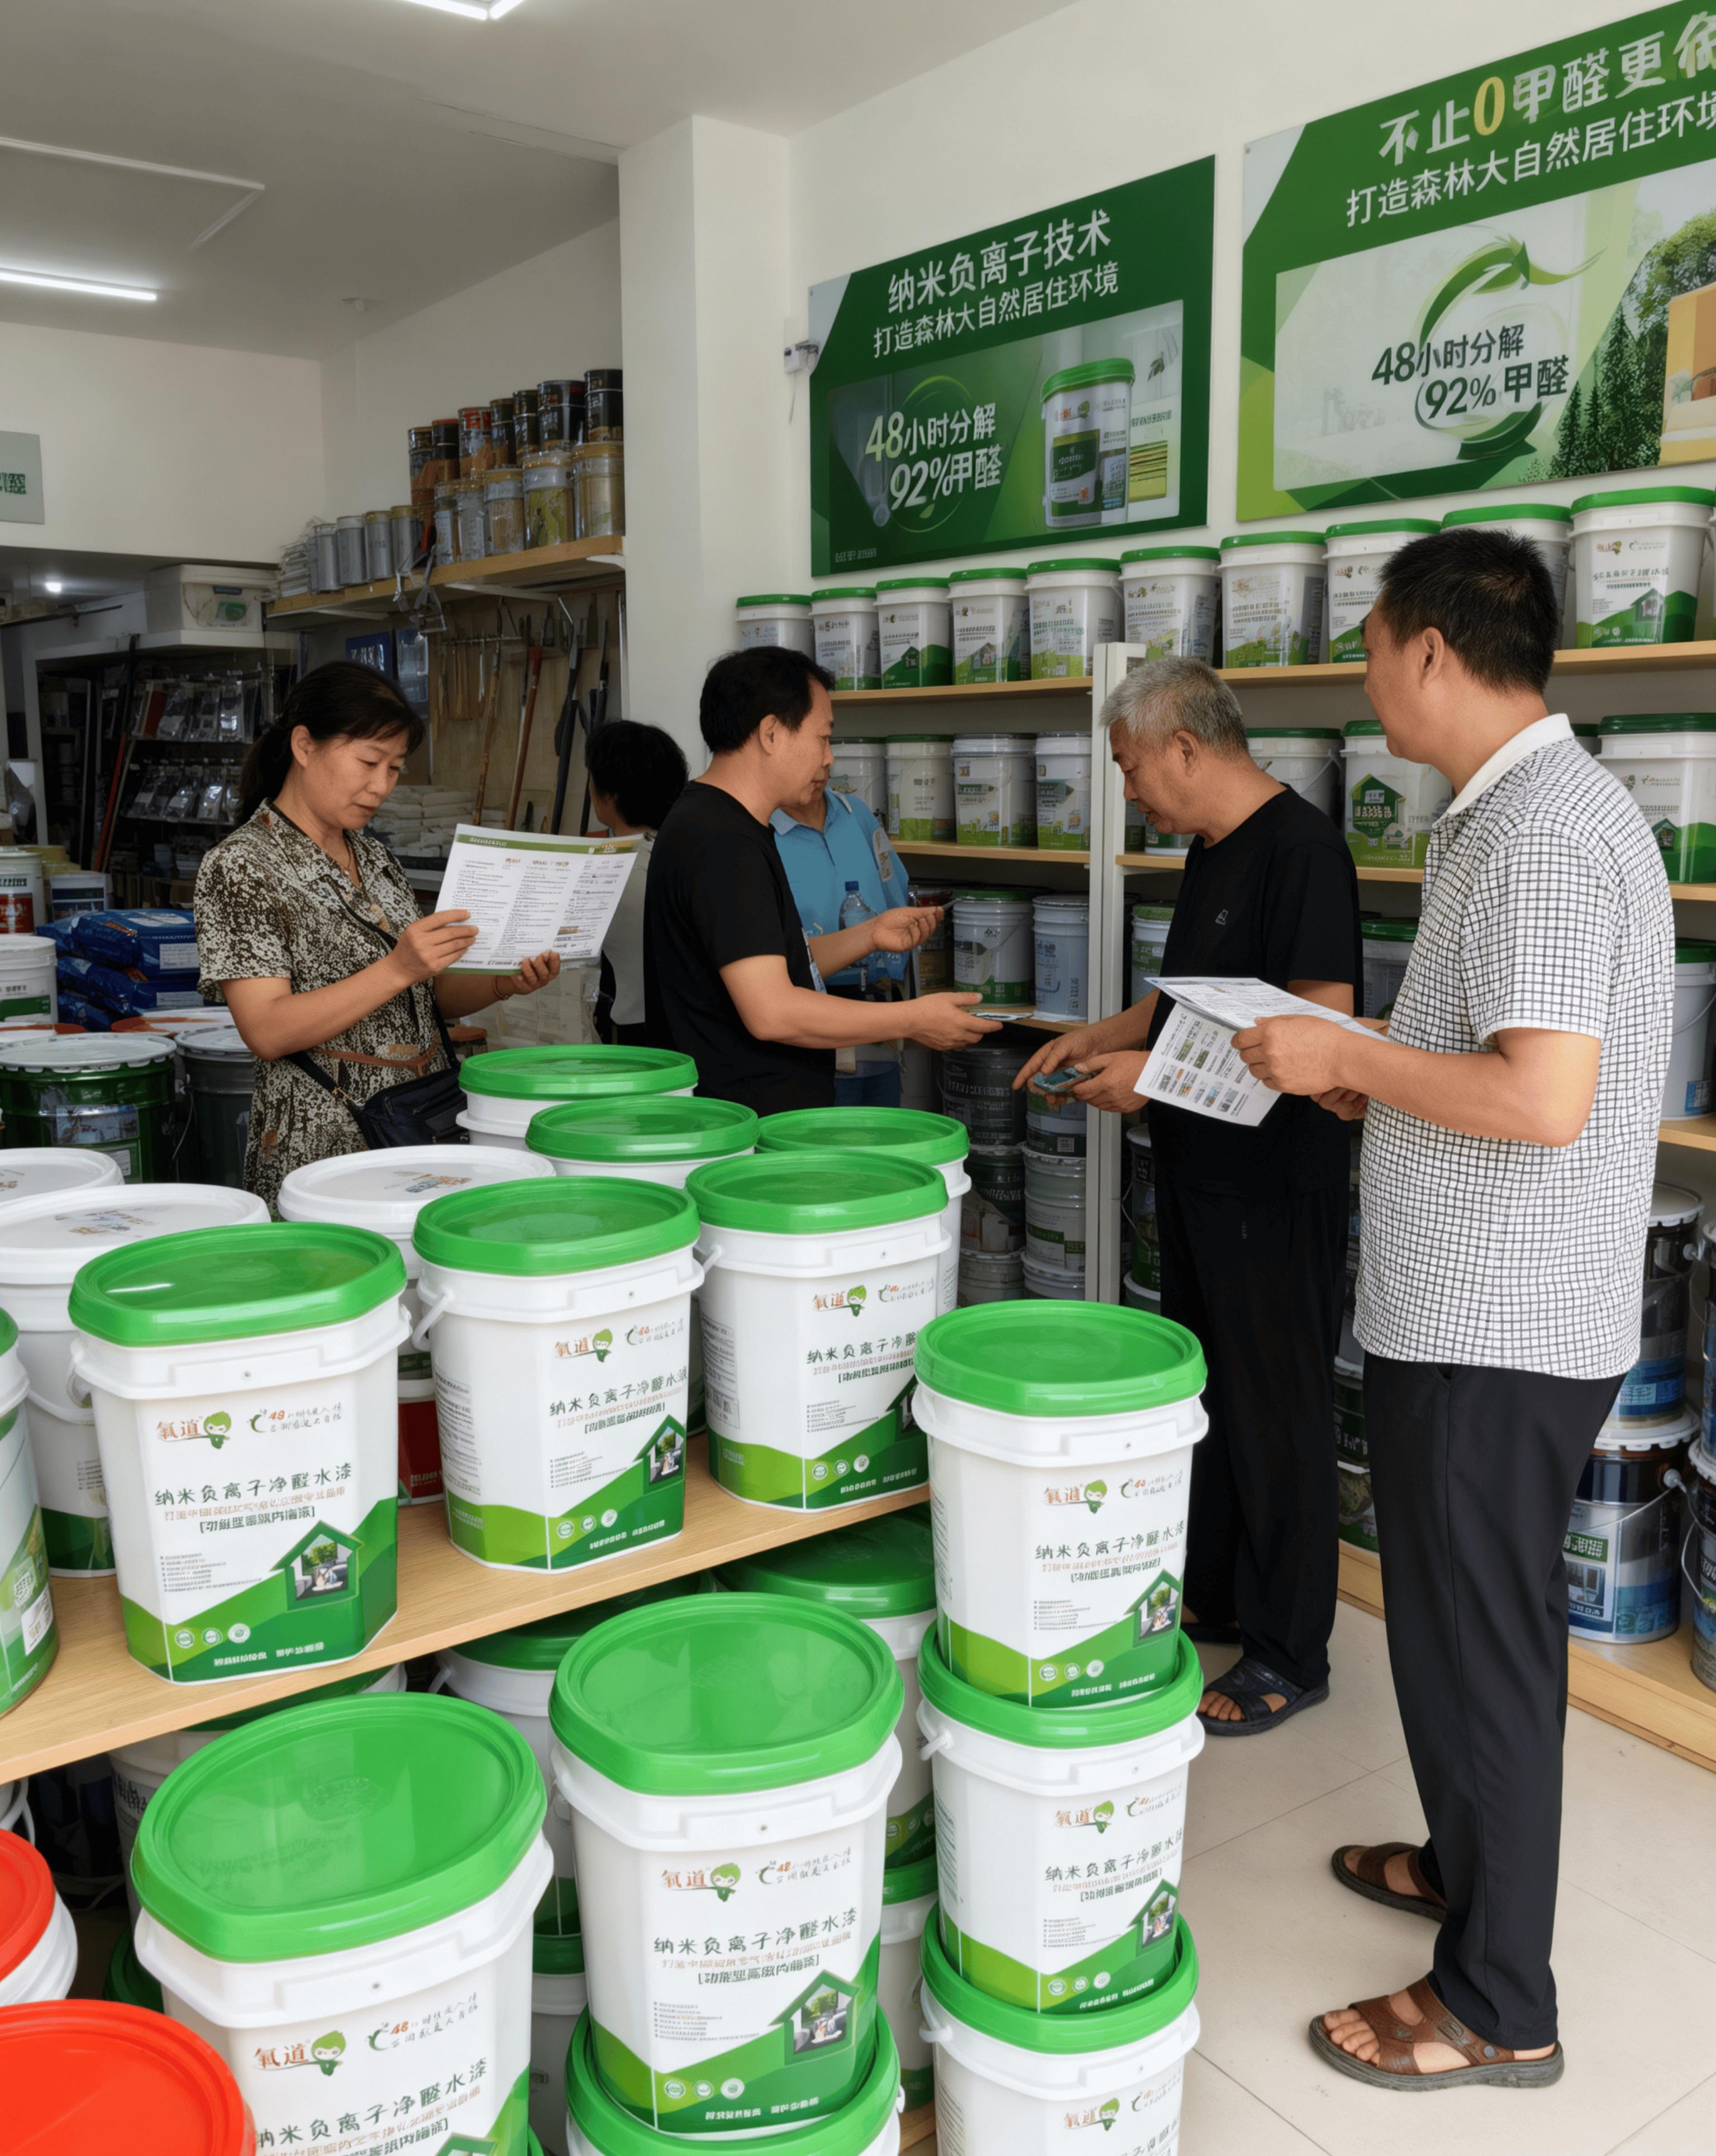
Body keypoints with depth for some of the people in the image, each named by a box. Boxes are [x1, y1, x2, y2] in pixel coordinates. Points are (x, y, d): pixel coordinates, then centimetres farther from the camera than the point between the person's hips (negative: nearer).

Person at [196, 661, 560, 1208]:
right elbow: (268, 1031, -17)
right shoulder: (239, 866, -8)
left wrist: (503, 984, -4)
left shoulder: (376, 858, 14)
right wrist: (396, 970, -25)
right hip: (321, 1149, -6)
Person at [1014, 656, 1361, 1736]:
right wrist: (1101, 1036, 12)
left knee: (1276, 1412, 2)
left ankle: (1289, 1655, 17)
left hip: (1276, 1189, -9)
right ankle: (1208, 1592, 36)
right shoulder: (1215, 849, 12)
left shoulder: (1300, 848, -18)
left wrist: (1159, 1072, -22)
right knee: (1204, 1391, 19)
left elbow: (1319, 1029, -24)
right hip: (1202, 1172, 10)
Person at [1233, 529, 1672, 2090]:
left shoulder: (1544, 830, -21)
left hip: (1495, 1329, -10)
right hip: (1490, 1311, 10)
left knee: (1474, 1641, 3)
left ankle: (1497, 2004, 21)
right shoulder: (1534, 808, 12)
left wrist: (1345, 1056, -19)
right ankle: (1474, 1860, 43)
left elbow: (1546, 1097, -29)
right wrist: (1379, 1080, 12)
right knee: (1481, 1624, 23)